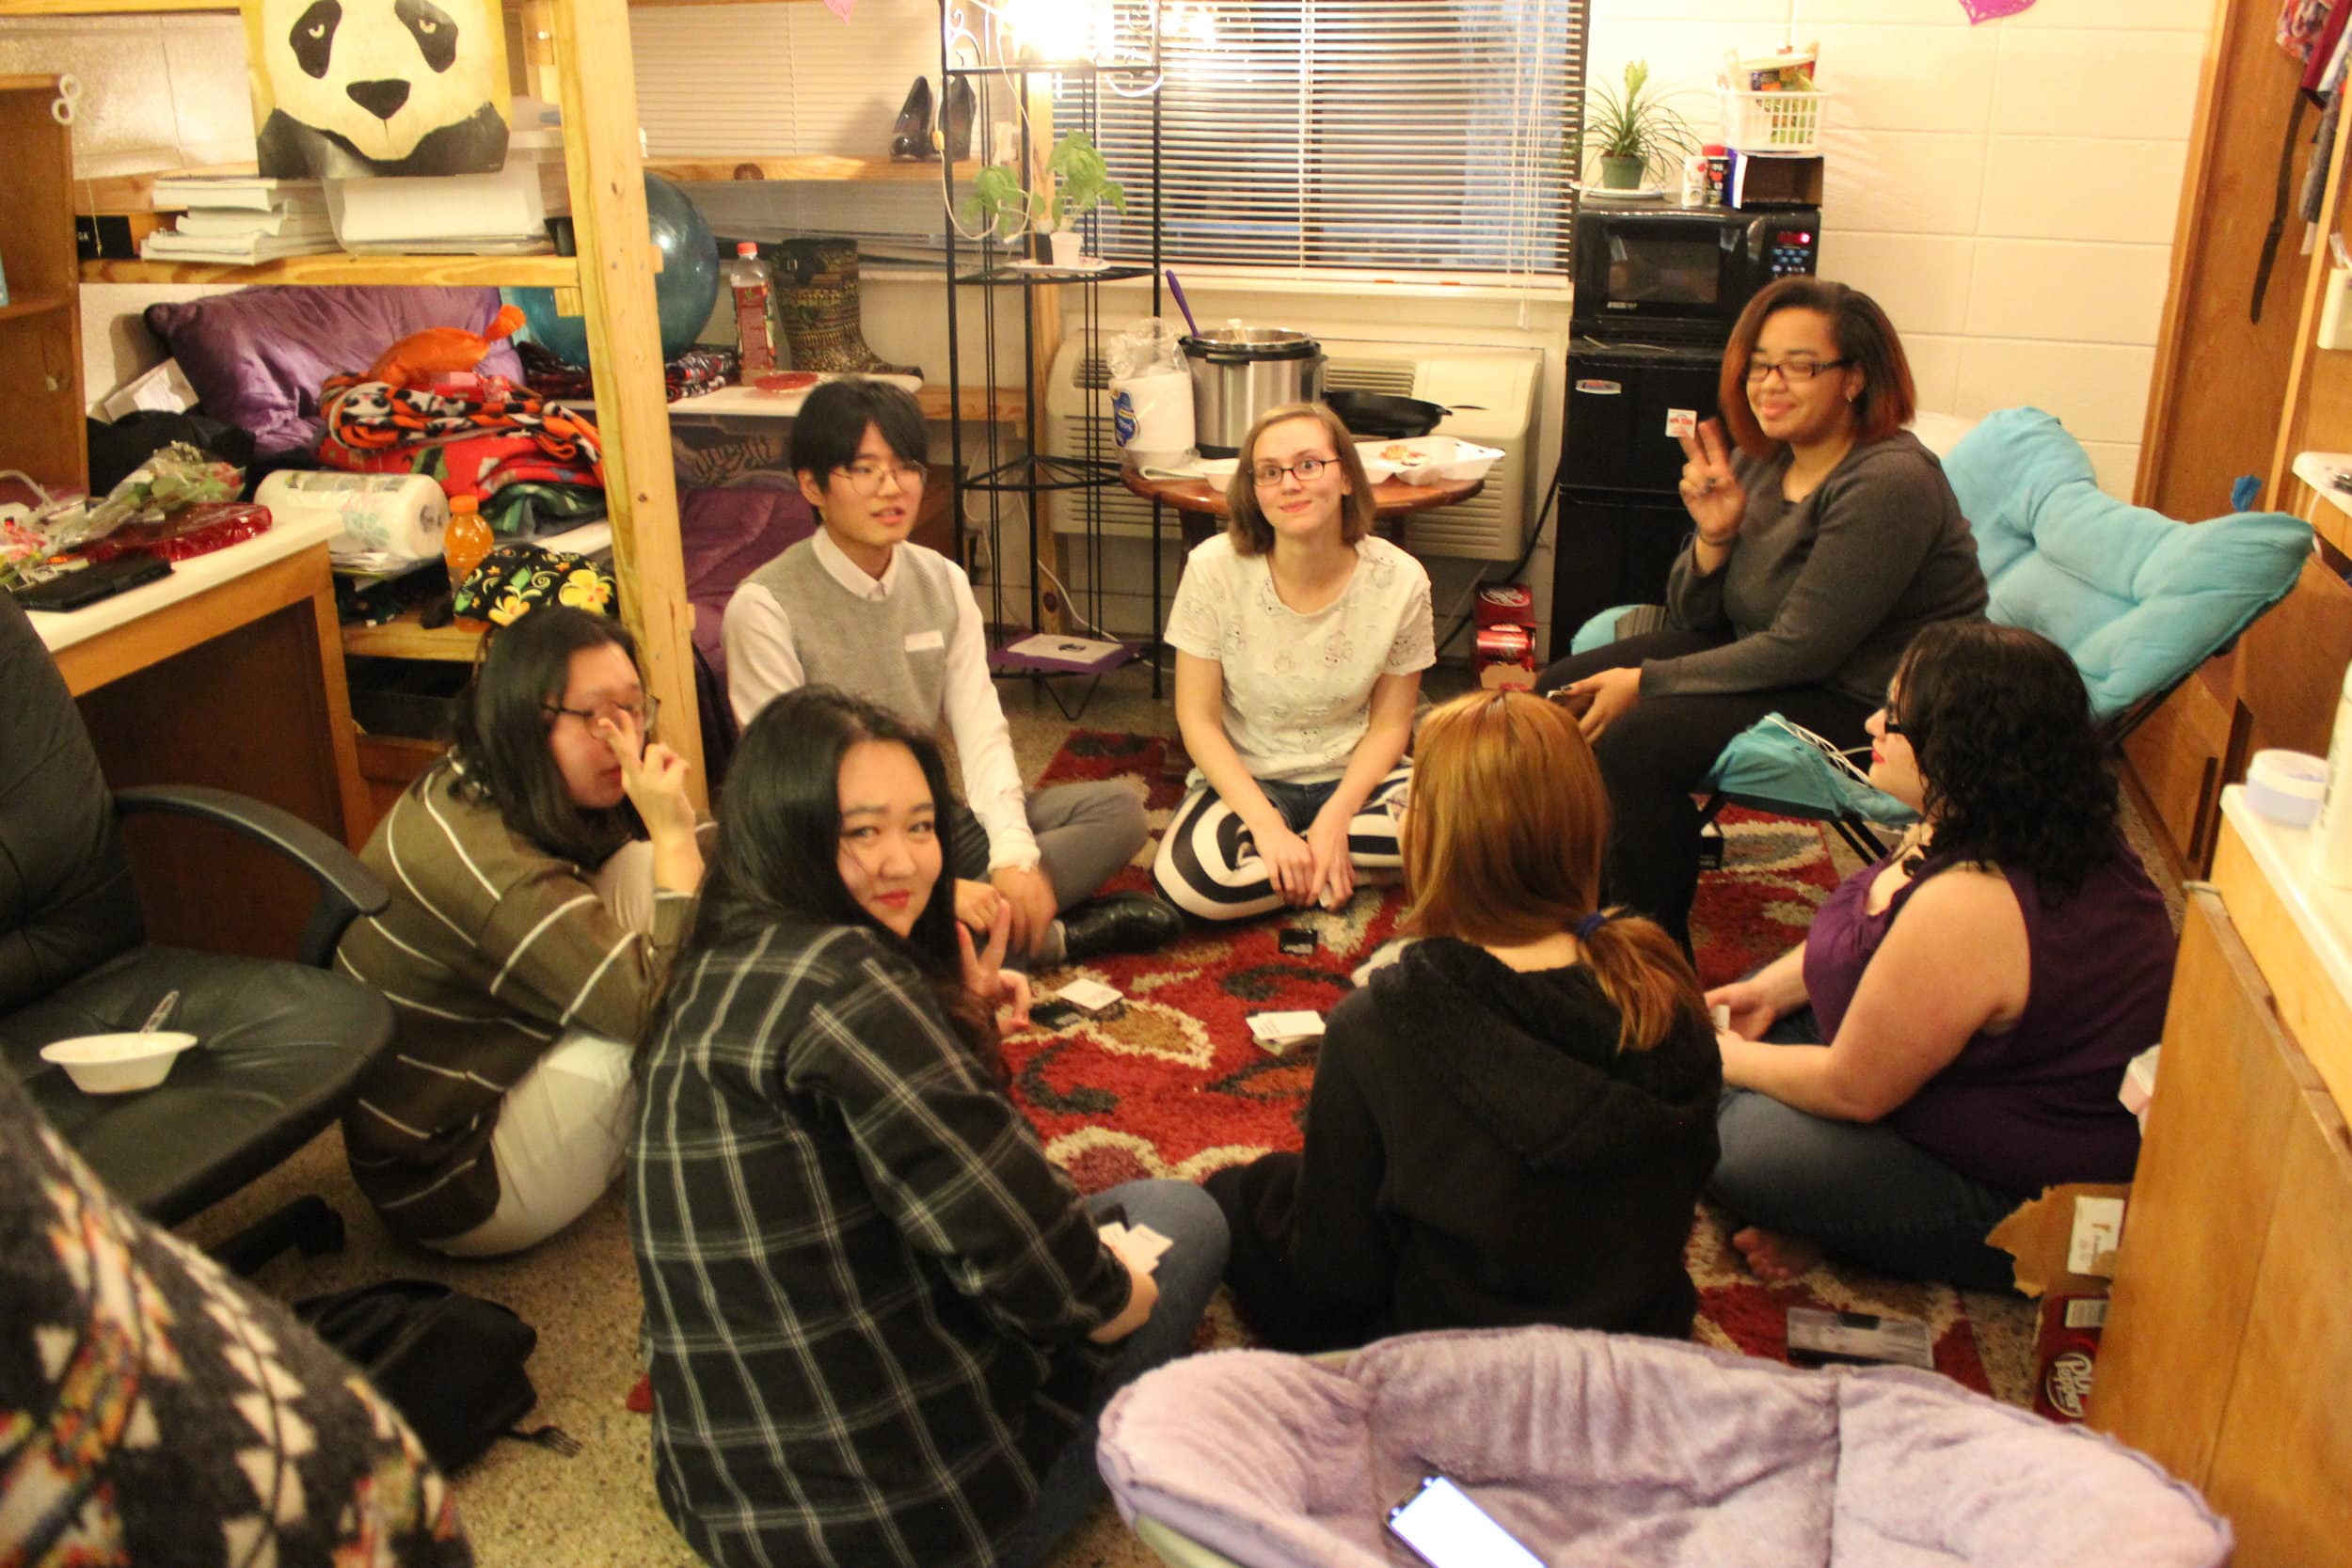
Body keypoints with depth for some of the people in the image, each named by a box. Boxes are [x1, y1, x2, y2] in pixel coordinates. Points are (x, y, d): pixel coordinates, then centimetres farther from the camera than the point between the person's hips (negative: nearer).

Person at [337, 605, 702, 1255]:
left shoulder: (465, 788, -2)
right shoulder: (495, 868, -31)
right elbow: (659, 1006, -29)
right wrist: (673, 836, -27)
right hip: (457, 1191, -9)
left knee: (640, 868, -2)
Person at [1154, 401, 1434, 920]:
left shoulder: (1399, 580, -12)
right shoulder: (1214, 568, -15)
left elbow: (1389, 724, -2)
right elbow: (1198, 718, -10)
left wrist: (1336, 816, -18)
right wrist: (1266, 825, -21)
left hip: (1353, 776, 1)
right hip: (1248, 777, -1)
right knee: (1190, 878, -32)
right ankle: (1353, 869, -8)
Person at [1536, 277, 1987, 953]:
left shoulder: (1889, 485, -22)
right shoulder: (1758, 459, 2)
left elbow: (1799, 650, -25)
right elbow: (1693, 621, 6)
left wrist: (1646, 684, -20)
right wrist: (1714, 536, -14)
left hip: (1872, 708, -9)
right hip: (1764, 658, 9)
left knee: (1636, 741, -26)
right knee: (1561, 694, 0)